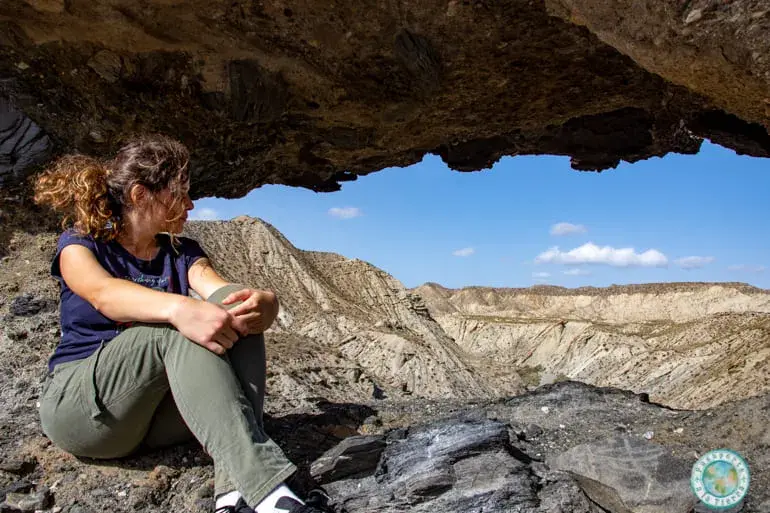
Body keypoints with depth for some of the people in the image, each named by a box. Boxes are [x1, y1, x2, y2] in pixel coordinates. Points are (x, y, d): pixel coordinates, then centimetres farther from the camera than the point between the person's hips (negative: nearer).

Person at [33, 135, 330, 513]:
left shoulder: (181, 253, 9)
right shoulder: (80, 243, -2)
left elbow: (223, 292, -12)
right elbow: (104, 294, -27)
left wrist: (263, 304, -37)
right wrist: (179, 309, -48)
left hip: (162, 413, 4)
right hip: (78, 406, -3)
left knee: (233, 308, -22)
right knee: (178, 330, -32)